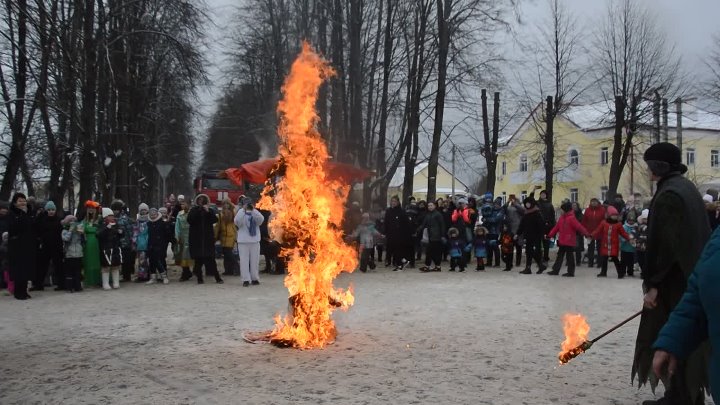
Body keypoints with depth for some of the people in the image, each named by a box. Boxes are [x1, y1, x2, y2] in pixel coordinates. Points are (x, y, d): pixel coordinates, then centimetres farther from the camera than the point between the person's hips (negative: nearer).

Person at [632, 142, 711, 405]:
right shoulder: (686, 188, 12)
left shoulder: (668, 194, -17)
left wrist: (652, 283, -18)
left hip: (676, 279, -10)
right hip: (693, 274, 10)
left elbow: (664, 243, -21)